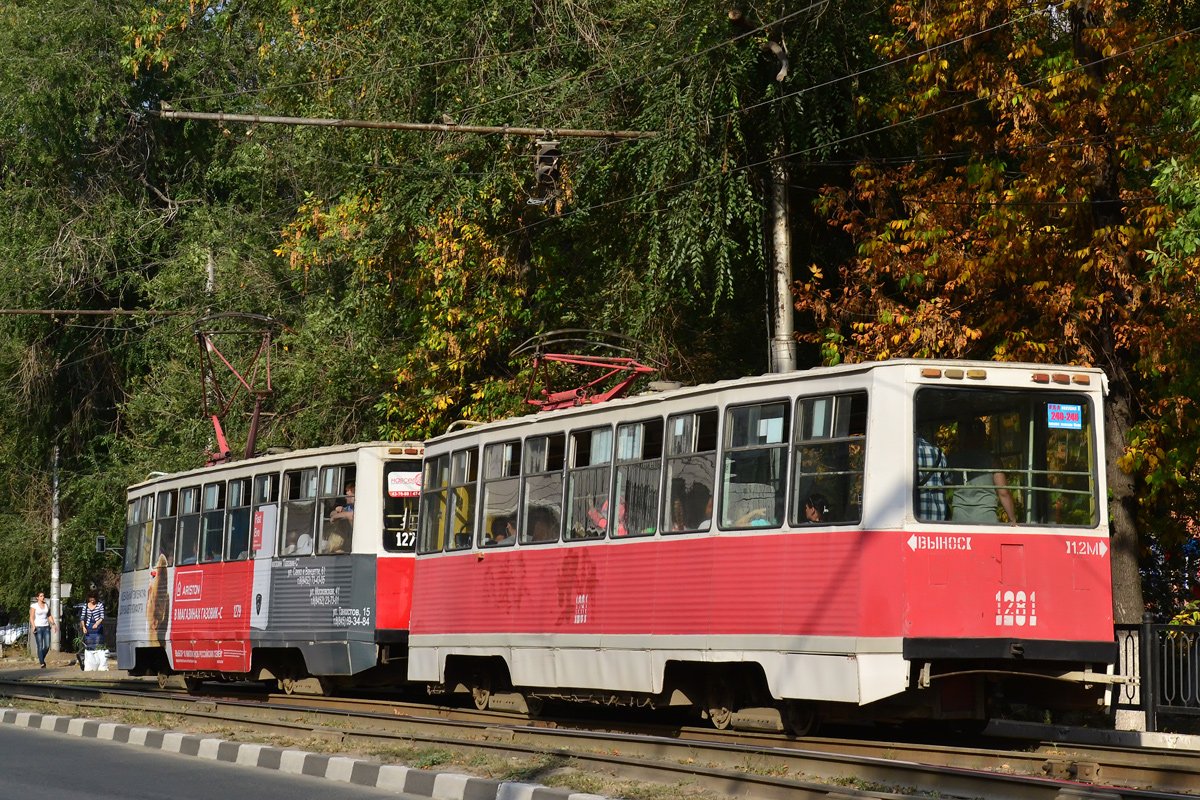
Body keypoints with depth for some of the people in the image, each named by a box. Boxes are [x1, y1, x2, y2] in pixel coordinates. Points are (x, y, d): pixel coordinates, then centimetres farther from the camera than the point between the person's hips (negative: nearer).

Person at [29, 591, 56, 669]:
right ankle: (42, 663, -5)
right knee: (40, 646, -8)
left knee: (47, 646, -2)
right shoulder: (34, 605, -3)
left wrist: (54, 624, 9)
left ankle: (41, 658, 23)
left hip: (46, 627, 4)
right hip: (38, 627, -4)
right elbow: (31, 617, -8)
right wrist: (33, 626, -20)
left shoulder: (46, 605, 11)